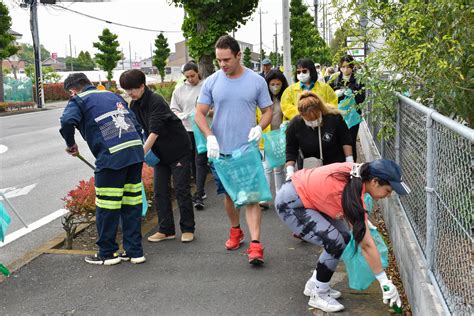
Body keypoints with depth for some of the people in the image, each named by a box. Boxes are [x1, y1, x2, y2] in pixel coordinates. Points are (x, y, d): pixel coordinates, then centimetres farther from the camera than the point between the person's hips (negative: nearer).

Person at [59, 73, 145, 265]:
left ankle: (107, 253, 17)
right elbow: (136, 125, 23)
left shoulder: (79, 100, 8)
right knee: (132, 204, 12)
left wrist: (71, 145, 4)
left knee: (107, 208, 6)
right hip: (136, 151, 7)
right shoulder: (113, 96, 26)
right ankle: (134, 251, 19)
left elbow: (67, 122, -14)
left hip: (111, 157, -7)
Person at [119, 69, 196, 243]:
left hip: (178, 150, -7)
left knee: (181, 190, -1)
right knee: (160, 191, 4)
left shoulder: (156, 101, -23)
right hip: (160, 153, 7)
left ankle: (187, 229, 10)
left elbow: (154, 132, -30)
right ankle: (166, 229, 12)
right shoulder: (134, 105, 2)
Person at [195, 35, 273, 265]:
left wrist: (259, 127, -16)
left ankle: (255, 244, -9)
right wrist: (210, 137, -14)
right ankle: (235, 231, 37)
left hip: (248, 149, -2)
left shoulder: (257, 81, -2)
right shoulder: (212, 82, 0)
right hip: (221, 150, 2)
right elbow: (200, 113, 3)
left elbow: (268, 111, 5)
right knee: (229, 194, 15)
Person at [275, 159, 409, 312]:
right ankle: (319, 294, 2)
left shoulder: (358, 171, -8)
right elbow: (366, 244, -24)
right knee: (335, 242, -17)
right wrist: (385, 282, -17)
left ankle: (314, 284, 21)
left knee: (344, 237, 6)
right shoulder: (353, 195, -28)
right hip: (290, 204, -9)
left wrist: (363, 221, 9)